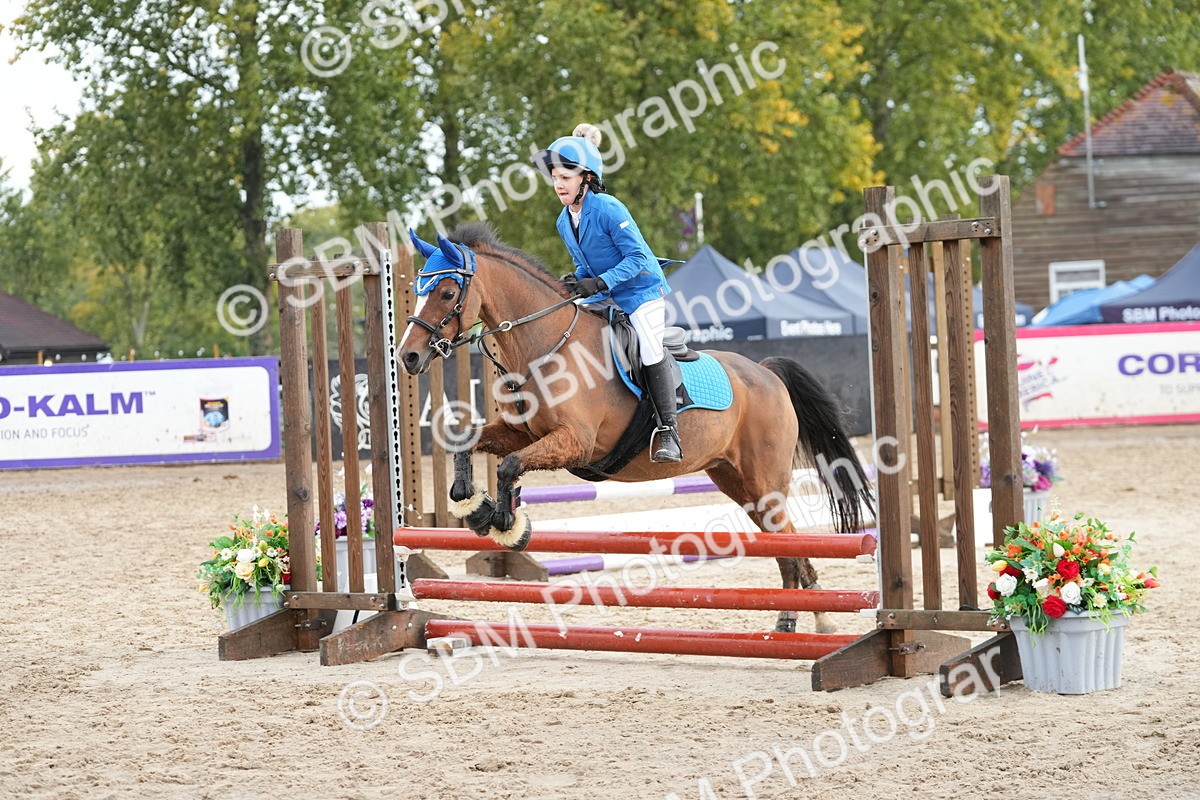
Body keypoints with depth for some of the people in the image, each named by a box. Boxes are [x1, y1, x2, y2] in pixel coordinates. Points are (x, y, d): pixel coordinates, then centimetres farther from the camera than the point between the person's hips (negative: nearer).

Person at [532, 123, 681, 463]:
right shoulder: (564, 222, 0)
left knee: (650, 352, -20)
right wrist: (575, 281, -11)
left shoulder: (608, 209, -23)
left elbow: (637, 256, -24)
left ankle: (668, 432, -14)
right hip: (602, 297, 8)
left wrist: (599, 283, -31)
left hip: (641, 289, -8)